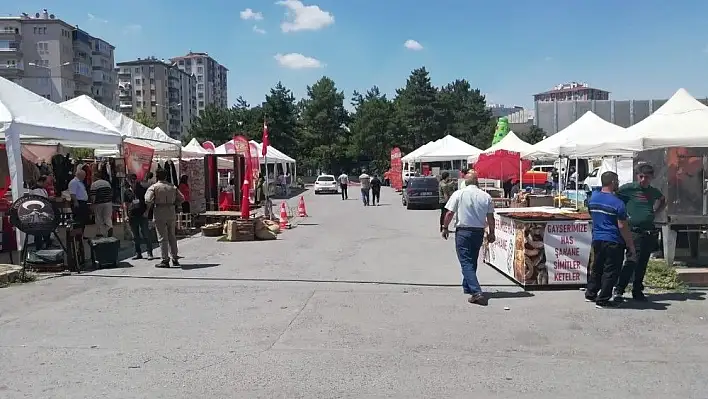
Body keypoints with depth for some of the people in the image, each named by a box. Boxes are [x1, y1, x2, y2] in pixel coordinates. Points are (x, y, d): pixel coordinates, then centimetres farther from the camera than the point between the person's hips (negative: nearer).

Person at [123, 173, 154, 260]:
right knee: (135, 236, 8)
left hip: (142, 215, -3)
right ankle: (138, 253, 16)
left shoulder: (143, 189, 3)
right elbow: (125, 204, 13)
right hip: (132, 216, 3)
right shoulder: (126, 191, 10)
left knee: (146, 235, -5)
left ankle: (150, 253, -2)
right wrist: (126, 215, 4)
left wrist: (146, 211, -6)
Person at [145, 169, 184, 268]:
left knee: (162, 238, -1)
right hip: (171, 212, 4)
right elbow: (181, 198, 7)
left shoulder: (153, 187, -5)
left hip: (159, 213, -4)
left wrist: (153, 204, 5)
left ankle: (165, 260, 0)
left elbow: (148, 200, -15)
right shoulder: (173, 187, 8)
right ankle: (175, 259, 17)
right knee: (172, 236, 13)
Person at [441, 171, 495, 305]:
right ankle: (467, 287, 34)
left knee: (466, 263, -5)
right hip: (479, 232, 4)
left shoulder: (458, 194, -6)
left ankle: (477, 293, -16)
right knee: (472, 261, 20)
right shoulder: (486, 196, 1)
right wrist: (491, 233, 14)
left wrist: (445, 228, 6)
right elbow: (490, 217, 3)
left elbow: (450, 213, -7)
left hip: (463, 231, -4)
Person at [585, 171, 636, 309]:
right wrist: (631, 245, -8)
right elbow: (623, 227, -15)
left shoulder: (592, 199, 6)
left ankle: (590, 294, 28)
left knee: (597, 267, 19)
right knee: (610, 271, 2)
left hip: (597, 239, 7)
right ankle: (602, 300, 4)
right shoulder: (617, 203, -15)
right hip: (613, 241, -7)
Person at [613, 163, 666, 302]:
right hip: (634, 231, -6)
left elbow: (663, 201, 33)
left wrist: (655, 212, 17)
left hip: (650, 232, 6)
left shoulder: (654, 191, 12)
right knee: (632, 260, -15)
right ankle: (619, 290, -8)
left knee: (643, 263, 10)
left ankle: (637, 291, 21)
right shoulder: (629, 188, -5)